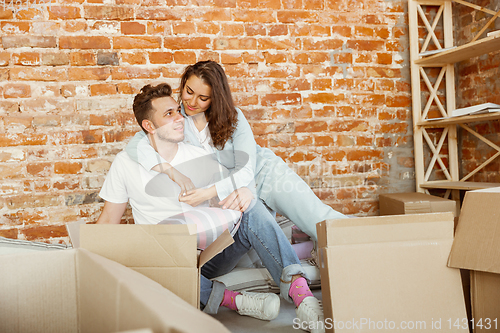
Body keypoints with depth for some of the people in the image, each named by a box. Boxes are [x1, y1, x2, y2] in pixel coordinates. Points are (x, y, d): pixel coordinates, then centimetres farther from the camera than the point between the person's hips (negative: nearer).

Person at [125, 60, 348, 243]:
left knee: (321, 220, -14)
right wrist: (171, 171, -39)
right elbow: (133, 145, -24)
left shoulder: (233, 117, -12)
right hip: (231, 192, 1)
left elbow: (247, 171, -19)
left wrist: (208, 193, -33)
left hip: (266, 173, -1)